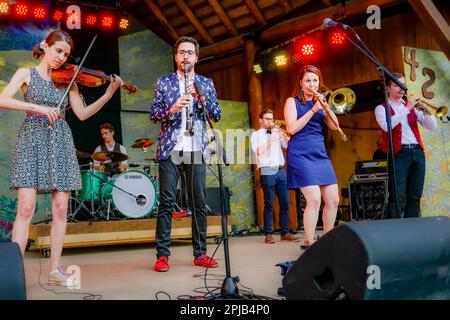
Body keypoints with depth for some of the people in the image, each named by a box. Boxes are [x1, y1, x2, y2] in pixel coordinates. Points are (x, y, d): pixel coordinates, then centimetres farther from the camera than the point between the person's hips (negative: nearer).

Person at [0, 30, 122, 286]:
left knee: (61, 208, -2)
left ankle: (56, 269, 5)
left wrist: (109, 93, -4)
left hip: (61, 143, 3)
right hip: (33, 140, -3)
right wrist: (37, 107, -20)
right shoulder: (26, 73, 7)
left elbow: (82, 114, 6)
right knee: (26, 207, -11)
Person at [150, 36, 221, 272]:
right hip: (170, 149, -2)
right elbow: (153, 114, 4)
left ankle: (200, 254, 11)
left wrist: (200, 97, -10)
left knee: (199, 203, 3)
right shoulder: (164, 82, 10)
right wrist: (172, 109, -15)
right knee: (166, 202, -4)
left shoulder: (206, 83, 14)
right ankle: (162, 255, 0)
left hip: (197, 150, 2)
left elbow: (217, 115, 6)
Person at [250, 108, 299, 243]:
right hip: (267, 171, -5)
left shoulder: (277, 133, 20)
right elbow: (258, 152, -10)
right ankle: (268, 234, -2)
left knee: (285, 202, 1)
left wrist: (284, 134, -5)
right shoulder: (256, 135, 7)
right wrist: (273, 139, -14)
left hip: (281, 171, 5)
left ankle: (285, 233, 7)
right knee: (269, 204, -6)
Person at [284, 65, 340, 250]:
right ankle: (308, 242, -7)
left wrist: (326, 107, -6)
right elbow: (292, 128, -9)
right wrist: (313, 110, -12)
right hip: (301, 154, -6)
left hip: (320, 154, 6)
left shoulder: (319, 102, 18)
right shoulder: (292, 101, 4)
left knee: (333, 199, 2)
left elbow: (334, 126, 8)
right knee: (314, 199, -17)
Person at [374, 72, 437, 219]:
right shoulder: (382, 108, 6)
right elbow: (386, 126, -16)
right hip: (399, 154, -5)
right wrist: (407, 108, -15)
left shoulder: (412, 106, 20)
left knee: (415, 195, 6)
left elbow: (432, 126, 11)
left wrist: (426, 111, -8)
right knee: (397, 196, -10)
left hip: (417, 152, 5)